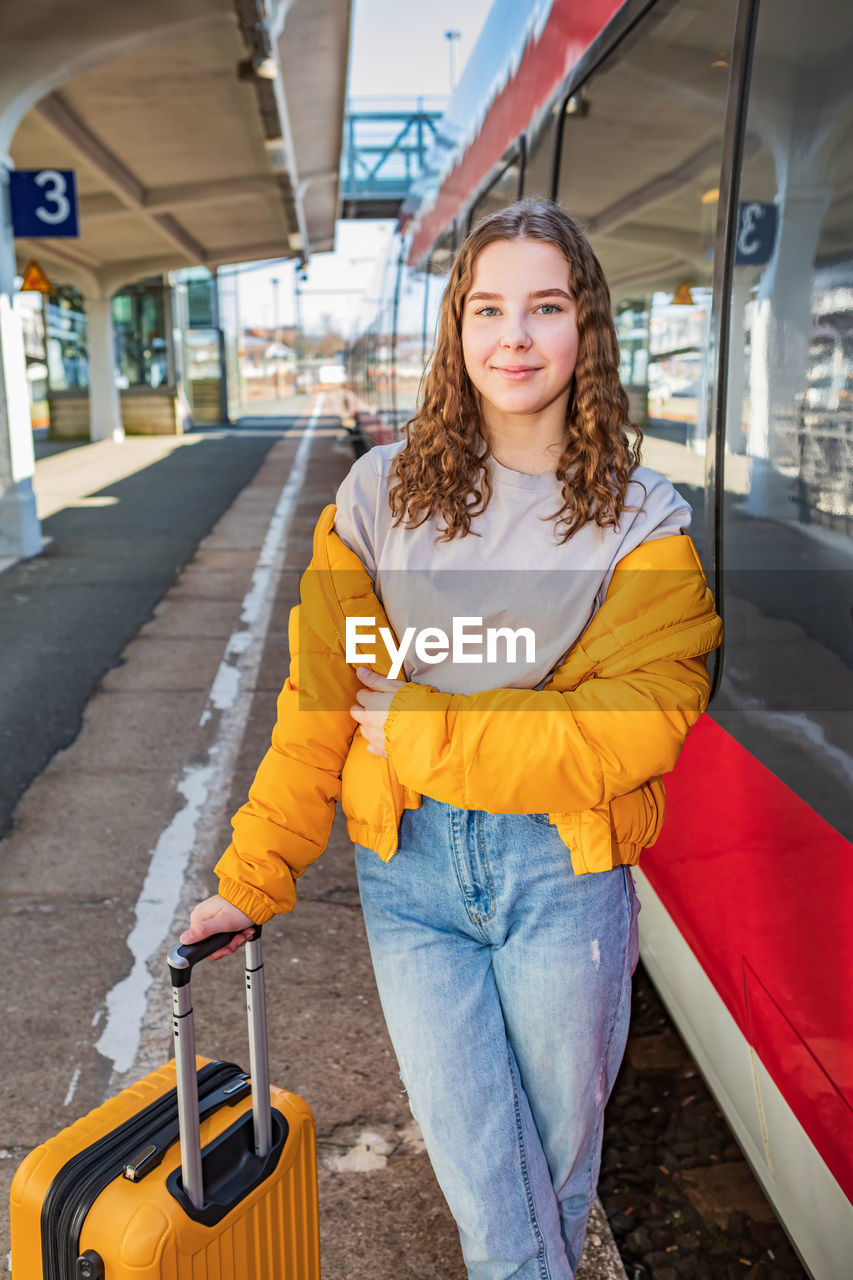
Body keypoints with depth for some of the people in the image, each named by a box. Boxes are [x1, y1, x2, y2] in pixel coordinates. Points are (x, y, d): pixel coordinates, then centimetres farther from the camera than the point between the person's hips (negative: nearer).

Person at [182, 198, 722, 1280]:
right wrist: (252, 878, -1)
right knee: (482, 1181, 5)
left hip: (564, 870, 0)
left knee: (559, 1149, 18)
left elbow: (638, 724, -13)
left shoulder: (642, 521, -3)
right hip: (410, 864, 1)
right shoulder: (383, 494, 0)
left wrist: (420, 732, -14)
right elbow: (321, 702, 0)